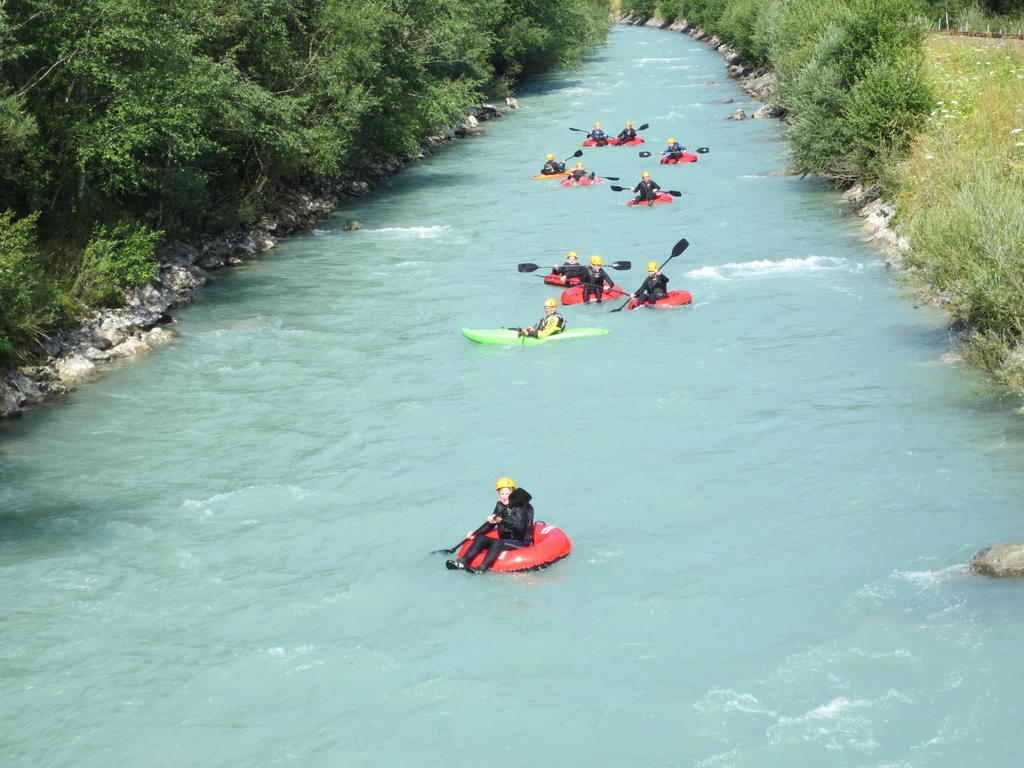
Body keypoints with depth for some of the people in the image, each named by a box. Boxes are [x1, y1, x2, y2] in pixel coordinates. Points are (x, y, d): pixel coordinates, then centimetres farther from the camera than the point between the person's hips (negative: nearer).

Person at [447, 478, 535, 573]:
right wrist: (475, 533, 3)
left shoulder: (520, 507, -12)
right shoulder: (500, 506, 9)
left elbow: (520, 526, -27)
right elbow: (490, 524, 17)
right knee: (480, 539, -9)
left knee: (497, 543, -33)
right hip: (505, 541, 7)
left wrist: (501, 520, -39)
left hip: (522, 543, -7)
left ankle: (481, 569, -45)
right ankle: (462, 562, -23)